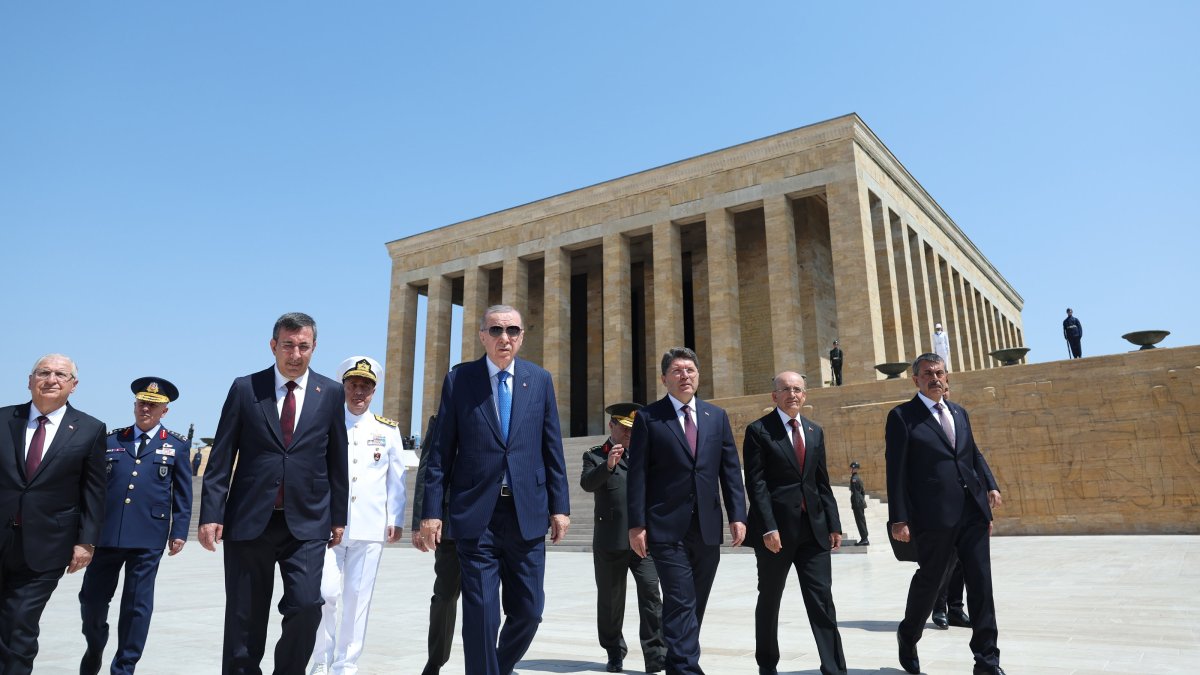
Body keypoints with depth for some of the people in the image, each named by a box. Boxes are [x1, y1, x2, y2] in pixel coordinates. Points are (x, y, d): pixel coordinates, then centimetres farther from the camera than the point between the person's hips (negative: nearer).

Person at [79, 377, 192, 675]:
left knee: (137, 604, 4)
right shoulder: (111, 439, 11)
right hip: (105, 533, 2)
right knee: (92, 598, 12)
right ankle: (94, 649, 40)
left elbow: (183, 493, 4)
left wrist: (179, 531, -2)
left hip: (148, 538, -2)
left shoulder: (177, 445, 5)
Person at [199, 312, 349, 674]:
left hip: (306, 523, 0)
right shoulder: (245, 388, 2)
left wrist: (338, 516, 6)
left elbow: (337, 460, 6)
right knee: (244, 618, 9)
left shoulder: (331, 393, 3)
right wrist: (211, 513, -4)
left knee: (306, 608, -9)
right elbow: (221, 457, 2)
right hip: (249, 521, 0)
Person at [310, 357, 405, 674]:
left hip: (370, 528, 1)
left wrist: (396, 519, 2)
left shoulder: (388, 430, 7)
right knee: (326, 593, -6)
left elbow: (396, 479, 8)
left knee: (358, 597, 5)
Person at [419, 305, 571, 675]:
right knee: (481, 612, 1)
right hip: (476, 513, -2)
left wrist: (560, 505, 3)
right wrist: (432, 509, -3)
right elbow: (441, 450, 1)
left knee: (528, 610, 10)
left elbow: (552, 448, 7)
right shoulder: (458, 379, 1)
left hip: (527, 512, 2)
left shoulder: (540, 380, 6)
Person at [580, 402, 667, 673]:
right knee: (611, 600, 9)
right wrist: (608, 465, -31)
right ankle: (614, 653, 27)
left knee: (651, 594, -9)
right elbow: (587, 483, -17)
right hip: (610, 542, -2)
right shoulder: (595, 456, 4)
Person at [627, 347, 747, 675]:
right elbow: (637, 474, -4)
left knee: (695, 606, 13)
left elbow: (731, 469, 10)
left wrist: (737, 515, 0)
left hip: (708, 526, 4)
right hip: (667, 526, -4)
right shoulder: (648, 417, 1)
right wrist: (637, 524, -10)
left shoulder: (717, 416, 12)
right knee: (681, 604, -9)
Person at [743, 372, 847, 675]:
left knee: (822, 599, 0)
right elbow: (756, 483, -11)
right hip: (775, 528, -4)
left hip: (814, 528, 4)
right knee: (769, 600, 11)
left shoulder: (815, 431, 12)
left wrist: (833, 523, 8)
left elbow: (822, 482, 14)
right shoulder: (758, 430, -5)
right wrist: (768, 528, -18)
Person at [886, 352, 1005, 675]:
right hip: (934, 516, -5)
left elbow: (975, 456, 20)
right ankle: (908, 636, 32)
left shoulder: (959, 412, 16)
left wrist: (988, 488, 9)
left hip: (973, 513, 5)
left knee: (981, 585, 4)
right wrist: (899, 519, -12)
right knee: (929, 581, 7)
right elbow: (896, 471, -8)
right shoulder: (902, 416, -3)